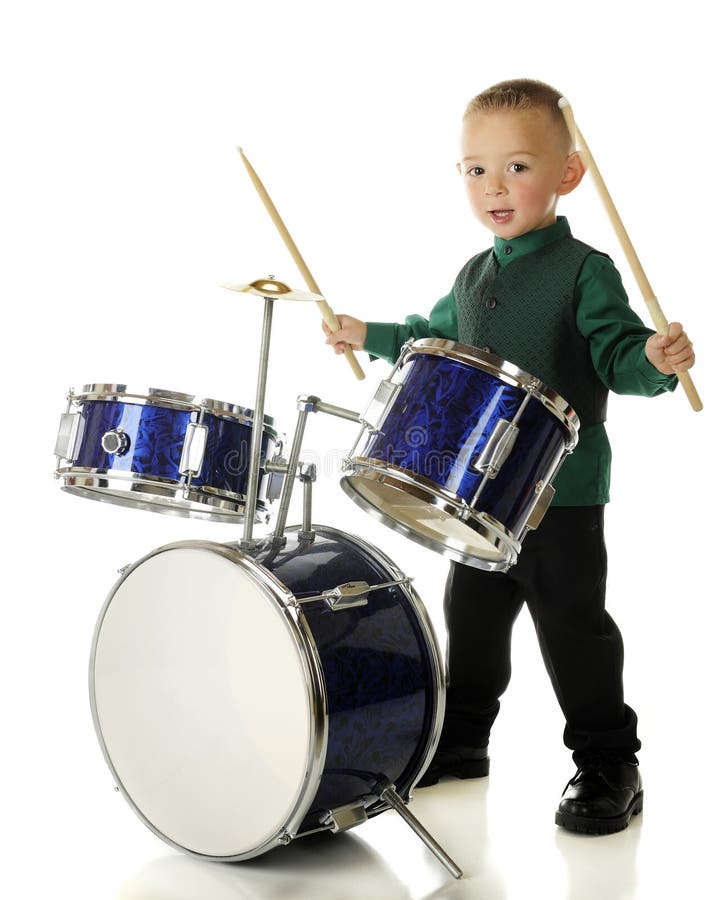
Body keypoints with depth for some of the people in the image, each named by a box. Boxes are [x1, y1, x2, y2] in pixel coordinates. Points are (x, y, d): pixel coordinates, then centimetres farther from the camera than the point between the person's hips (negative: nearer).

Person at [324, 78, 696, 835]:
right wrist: (367, 336, 22)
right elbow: (436, 340, 27)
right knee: (471, 611, 17)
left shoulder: (585, 272, -11)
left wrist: (656, 359, -40)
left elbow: (617, 353, -20)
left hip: (563, 490, -7)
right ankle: (460, 737, 35)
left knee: (572, 623, -1)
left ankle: (607, 765, 13)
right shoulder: (473, 277, 11)